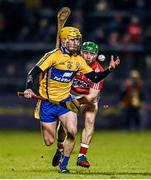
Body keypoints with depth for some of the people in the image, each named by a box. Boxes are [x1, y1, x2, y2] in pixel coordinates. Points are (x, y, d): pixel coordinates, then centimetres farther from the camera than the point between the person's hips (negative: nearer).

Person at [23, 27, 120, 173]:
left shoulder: (79, 60, 3)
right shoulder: (53, 56, -13)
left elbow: (95, 78, 6)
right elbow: (33, 72, -18)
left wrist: (110, 69, -10)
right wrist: (29, 89, -35)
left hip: (66, 101, 3)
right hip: (47, 103, -3)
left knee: (72, 131, -20)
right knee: (49, 142, -1)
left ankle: (63, 165, 0)